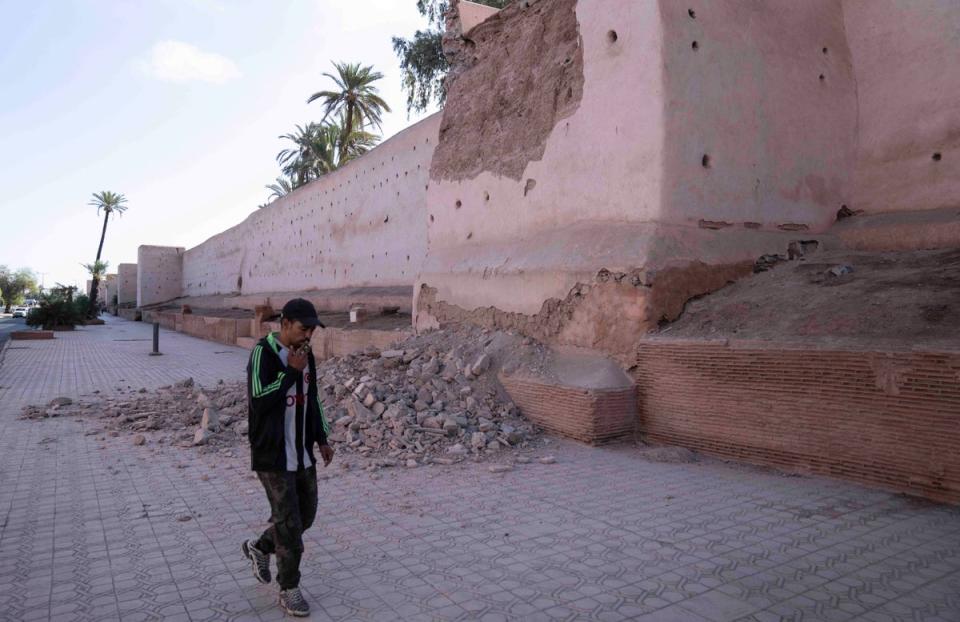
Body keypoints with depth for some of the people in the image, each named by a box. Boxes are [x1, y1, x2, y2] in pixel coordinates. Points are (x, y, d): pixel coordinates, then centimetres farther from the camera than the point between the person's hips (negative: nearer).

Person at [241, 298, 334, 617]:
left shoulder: (305, 354, 7)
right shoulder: (263, 352, -15)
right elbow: (259, 400, -24)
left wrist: (321, 438, 15)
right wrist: (292, 371, -22)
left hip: (302, 453, 7)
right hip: (273, 454, -7)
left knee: (306, 513, 15)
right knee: (288, 521, 0)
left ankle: (260, 547, 39)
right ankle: (289, 589, 18)